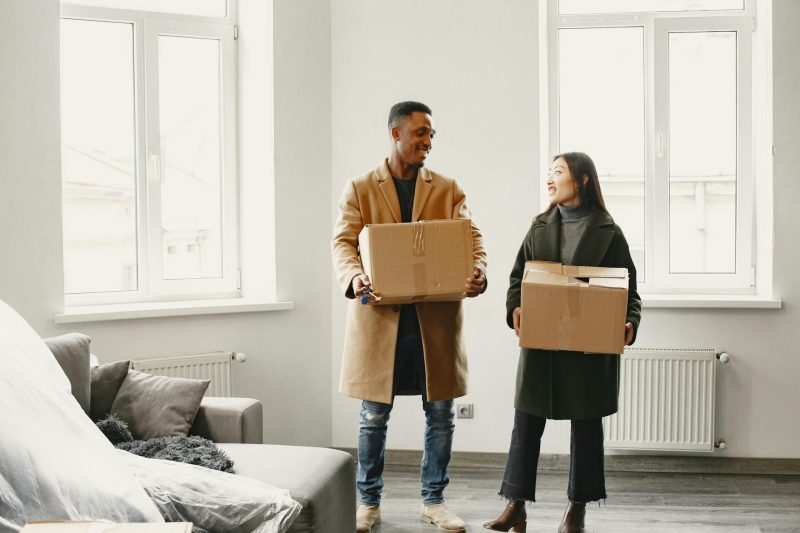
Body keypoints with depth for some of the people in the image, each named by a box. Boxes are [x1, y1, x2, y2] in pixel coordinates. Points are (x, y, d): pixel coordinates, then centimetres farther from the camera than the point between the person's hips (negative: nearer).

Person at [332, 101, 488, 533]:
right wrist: (354, 277, -27)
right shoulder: (359, 189, 5)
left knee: (440, 414, 7)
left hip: (436, 317, 2)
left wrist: (477, 272, -23)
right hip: (379, 316, -1)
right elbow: (342, 242, -5)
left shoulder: (448, 189, 10)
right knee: (373, 416, 6)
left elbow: (470, 238, 0)